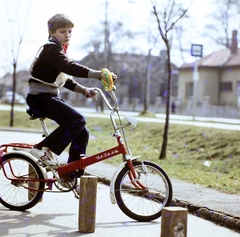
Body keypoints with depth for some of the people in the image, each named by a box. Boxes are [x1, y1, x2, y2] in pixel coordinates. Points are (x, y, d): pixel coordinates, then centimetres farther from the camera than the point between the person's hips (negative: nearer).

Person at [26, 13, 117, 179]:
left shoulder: (59, 50, 19)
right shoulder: (51, 48, -12)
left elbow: (66, 79, 23)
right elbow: (70, 67, -30)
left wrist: (83, 90, 6)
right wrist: (99, 74, -38)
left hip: (51, 96, 9)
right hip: (40, 97, -9)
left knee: (82, 133, 1)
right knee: (78, 120, -27)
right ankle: (43, 148, -16)